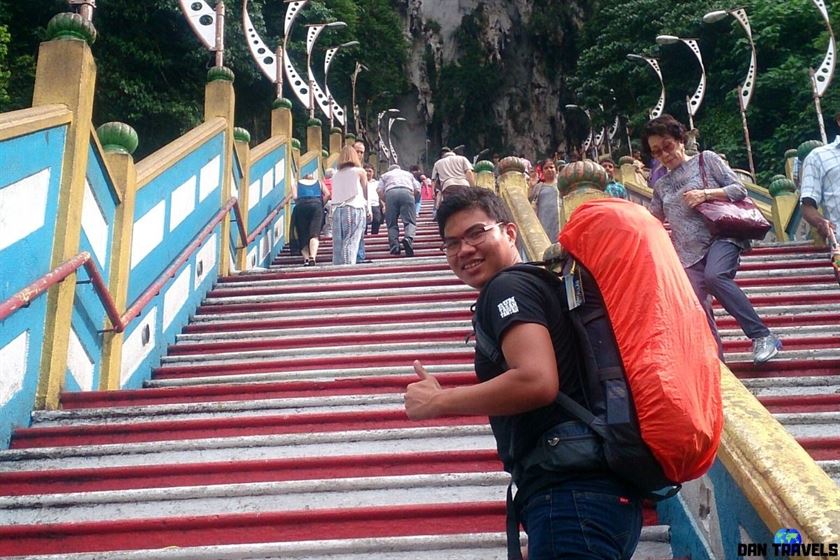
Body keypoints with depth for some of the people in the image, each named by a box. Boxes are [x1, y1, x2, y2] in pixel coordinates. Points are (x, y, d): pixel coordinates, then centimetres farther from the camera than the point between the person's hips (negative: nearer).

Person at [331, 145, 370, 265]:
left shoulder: (336, 175, 17)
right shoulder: (360, 172, 8)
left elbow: (335, 195, 14)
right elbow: (365, 193, 12)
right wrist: (368, 210, 23)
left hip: (337, 210, 3)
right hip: (355, 209, -3)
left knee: (337, 244, 2)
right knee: (351, 243, -8)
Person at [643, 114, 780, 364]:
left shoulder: (706, 159, 9)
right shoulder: (661, 186, 19)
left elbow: (739, 189, 2)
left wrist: (706, 194, -12)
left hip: (721, 235, -5)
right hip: (689, 253, 5)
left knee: (714, 276, -33)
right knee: (700, 312, -5)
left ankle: (762, 335, -26)